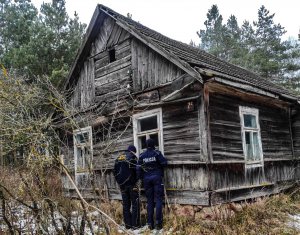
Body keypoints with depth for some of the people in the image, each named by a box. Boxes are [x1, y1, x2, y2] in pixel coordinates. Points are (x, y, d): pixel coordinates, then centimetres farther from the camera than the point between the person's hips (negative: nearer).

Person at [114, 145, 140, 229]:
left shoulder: (119, 158, 14)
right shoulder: (132, 156, -4)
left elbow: (115, 171, 14)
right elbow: (136, 169, -13)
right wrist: (136, 179, 1)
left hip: (122, 184, 6)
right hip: (131, 184, -6)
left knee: (126, 204, 11)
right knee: (135, 203, 0)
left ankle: (127, 224, 11)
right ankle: (135, 224, -4)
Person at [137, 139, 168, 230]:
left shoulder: (142, 156, 4)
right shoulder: (157, 153, -6)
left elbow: (138, 168, 3)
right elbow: (164, 163, -8)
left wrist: (141, 178, 14)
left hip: (147, 179, 3)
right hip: (157, 178, -3)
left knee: (149, 201, 9)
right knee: (158, 199, 0)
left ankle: (150, 223, 9)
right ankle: (158, 222, -7)